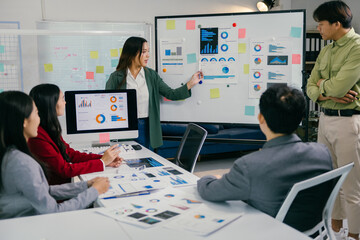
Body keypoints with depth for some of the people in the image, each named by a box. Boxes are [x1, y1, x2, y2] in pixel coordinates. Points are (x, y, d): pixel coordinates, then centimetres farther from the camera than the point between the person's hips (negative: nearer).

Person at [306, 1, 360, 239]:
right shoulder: (326, 51, 12)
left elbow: (338, 87, -22)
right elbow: (310, 87, 10)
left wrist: (322, 84, -1)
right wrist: (326, 94, -11)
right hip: (325, 118, 8)